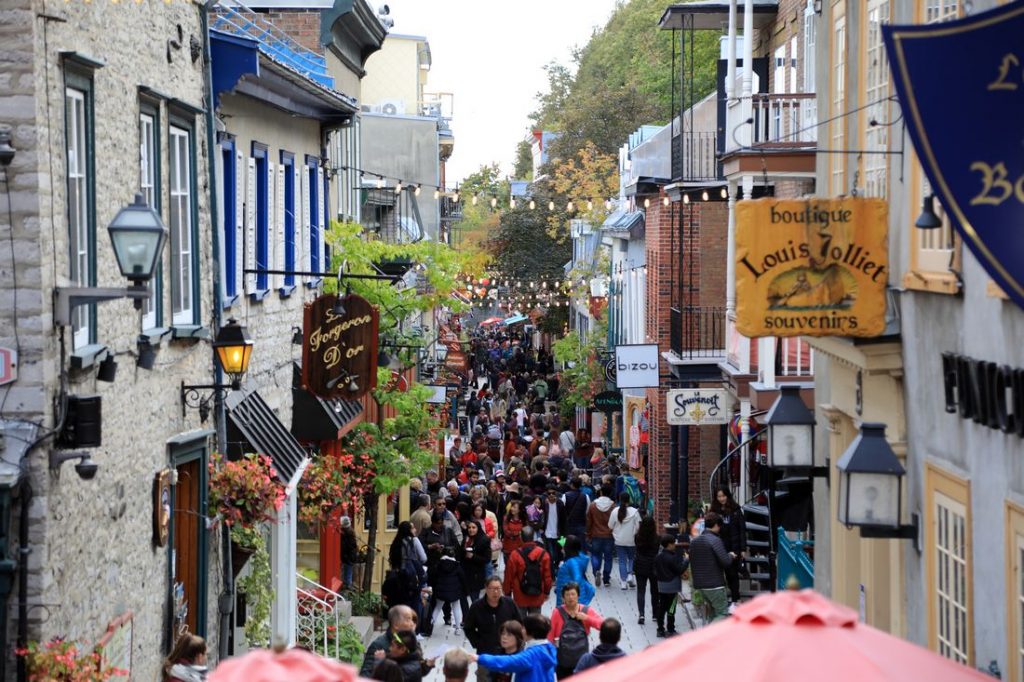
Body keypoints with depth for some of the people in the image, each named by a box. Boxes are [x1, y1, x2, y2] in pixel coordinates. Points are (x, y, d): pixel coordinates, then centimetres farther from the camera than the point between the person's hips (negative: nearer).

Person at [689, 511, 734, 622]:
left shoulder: (694, 541, 12)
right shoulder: (715, 540, -14)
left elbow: (692, 561, 19)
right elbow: (725, 562, -19)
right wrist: (731, 556, 1)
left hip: (699, 585, 8)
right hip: (715, 584, -8)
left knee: (715, 612, 17)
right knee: (723, 613, -4)